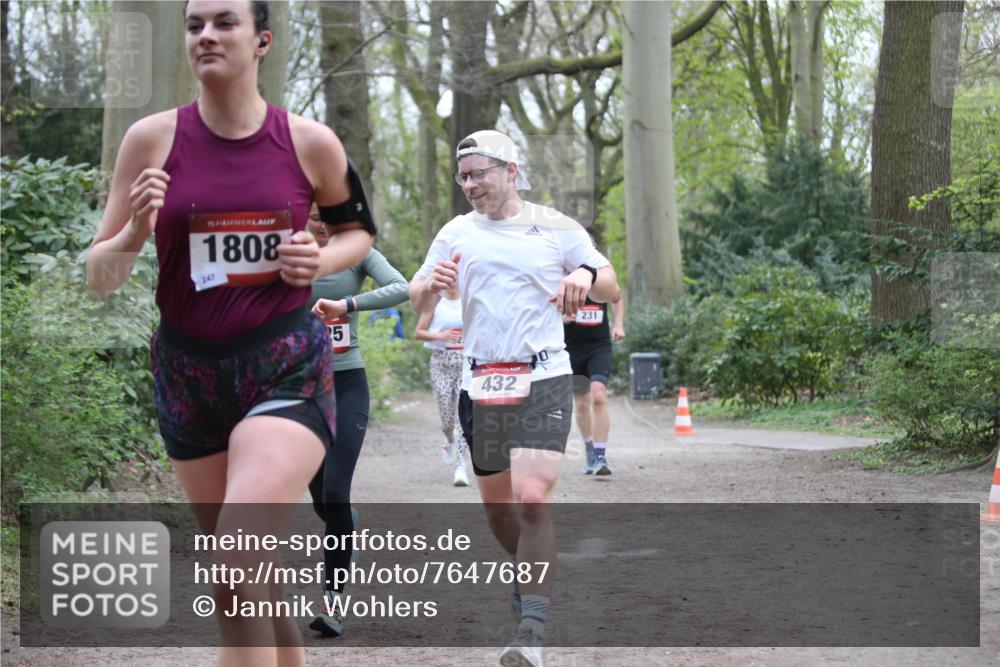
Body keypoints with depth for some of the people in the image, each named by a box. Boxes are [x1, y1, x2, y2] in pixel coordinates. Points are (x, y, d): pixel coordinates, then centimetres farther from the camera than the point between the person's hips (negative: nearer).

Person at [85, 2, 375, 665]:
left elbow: (358, 228, 16)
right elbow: (100, 278, 1)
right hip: (187, 372, 3)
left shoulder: (310, 142, -4)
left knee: (240, 569, -22)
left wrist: (323, 260, -5)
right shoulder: (153, 138, -3)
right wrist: (134, 234, -20)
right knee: (255, 575, 14)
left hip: (287, 367, -3)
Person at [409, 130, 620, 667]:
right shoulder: (457, 233, 10)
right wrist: (432, 284, -12)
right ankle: (532, 575, 42)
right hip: (481, 386, 4)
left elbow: (611, 287, 8)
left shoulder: (555, 228, 3)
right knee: (496, 505, 12)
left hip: (543, 381, -4)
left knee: (532, 500, -18)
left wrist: (586, 275, -15)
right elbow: (417, 302, 12)